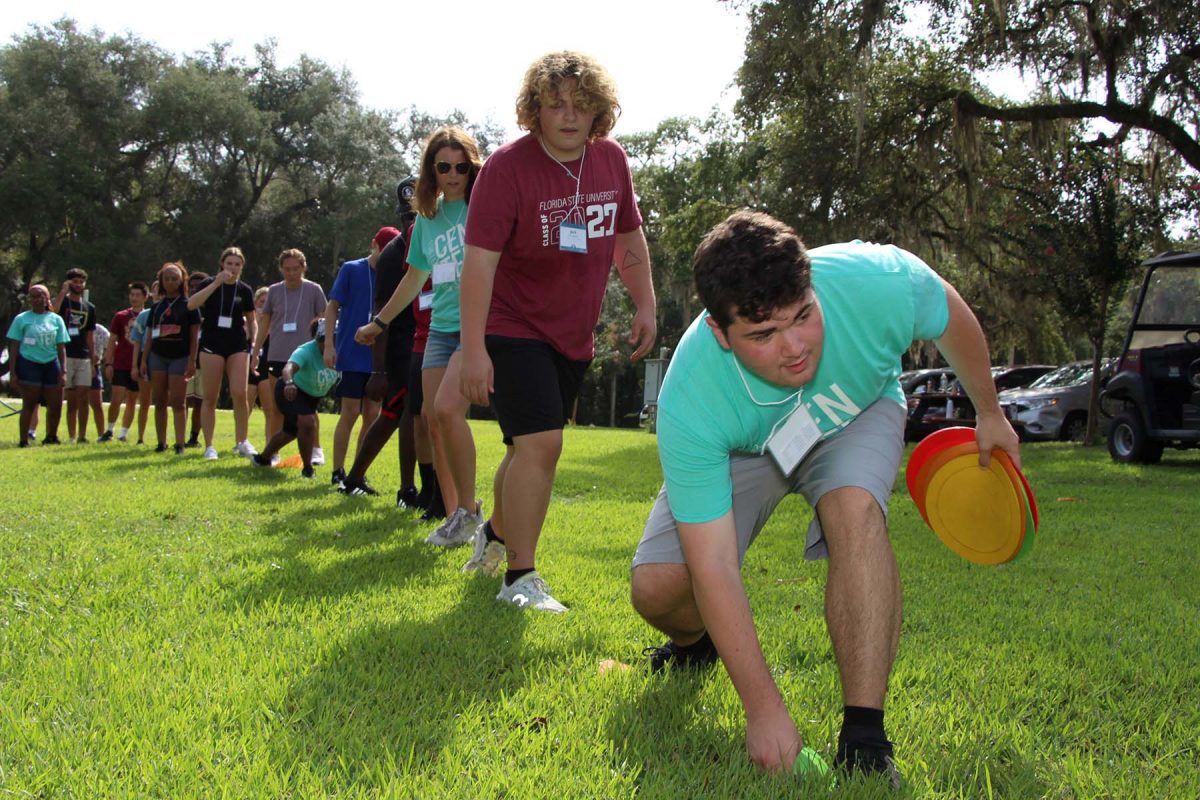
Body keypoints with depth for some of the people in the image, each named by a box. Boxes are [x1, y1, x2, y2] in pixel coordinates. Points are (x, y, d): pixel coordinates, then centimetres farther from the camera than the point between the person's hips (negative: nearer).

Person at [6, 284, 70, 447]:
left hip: (51, 365, 3)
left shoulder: (56, 319, 8)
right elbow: (14, 347, 1)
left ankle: (51, 437, 22)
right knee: (29, 404, -5)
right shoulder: (21, 319, 2)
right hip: (29, 364, -3)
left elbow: (61, 347, 8)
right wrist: (12, 371, -5)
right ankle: (23, 440, 0)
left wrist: (63, 371, 1)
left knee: (55, 404, 3)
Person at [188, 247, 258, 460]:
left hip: (238, 345, 1)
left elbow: (251, 320, 17)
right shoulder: (210, 284, 1)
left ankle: (242, 442, 6)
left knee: (240, 394, -9)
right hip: (212, 344, -1)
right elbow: (191, 304, -17)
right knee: (210, 397, 1)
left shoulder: (245, 290, 8)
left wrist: (254, 341, 3)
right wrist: (217, 283, -20)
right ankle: (209, 447, 8)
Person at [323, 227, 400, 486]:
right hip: (352, 355, -4)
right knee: (350, 413, -4)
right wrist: (329, 345, -8)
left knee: (372, 415, 5)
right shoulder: (351, 269, 0)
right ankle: (338, 472, 7)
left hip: (379, 357, 4)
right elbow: (332, 307, 0)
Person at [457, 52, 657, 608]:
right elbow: (479, 261, -21)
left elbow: (629, 237, 15)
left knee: (530, 447, 17)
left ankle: (496, 533, 42)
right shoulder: (507, 167, -17)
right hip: (513, 328, -6)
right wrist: (474, 349, -25)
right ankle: (520, 578, -8)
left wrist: (645, 305, 9)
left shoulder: (612, 161, 1)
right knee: (540, 442, -18)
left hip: (574, 335, 6)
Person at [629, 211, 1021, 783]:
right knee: (656, 588, -15)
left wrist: (989, 413, 4)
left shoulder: (879, 281, -37)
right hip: (741, 447, 0)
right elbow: (713, 566, -36)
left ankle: (864, 738, -27)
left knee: (853, 507, -35)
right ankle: (697, 645, 24)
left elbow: (953, 318, -11)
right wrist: (763, 708, -38)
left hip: (858, 414, 1)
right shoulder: (689, 402, -39)